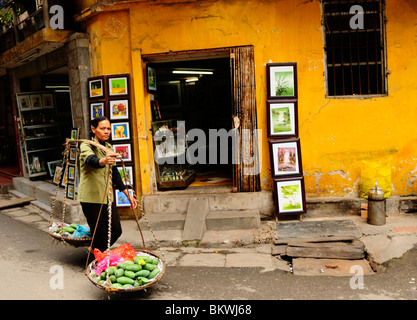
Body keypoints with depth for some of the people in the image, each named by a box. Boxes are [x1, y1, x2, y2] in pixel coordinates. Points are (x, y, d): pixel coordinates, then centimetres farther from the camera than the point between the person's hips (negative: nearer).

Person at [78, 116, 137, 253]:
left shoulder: (108, 147, 12)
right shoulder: (86, 146, -9)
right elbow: (91, 160, -32)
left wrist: (128, 194, 11)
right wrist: (103, 161, -55)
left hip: (107, 196, 6)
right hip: (91, 196, -6)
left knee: (116, 230, 5)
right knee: (101, 235, -4)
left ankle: (93, 249, 32)